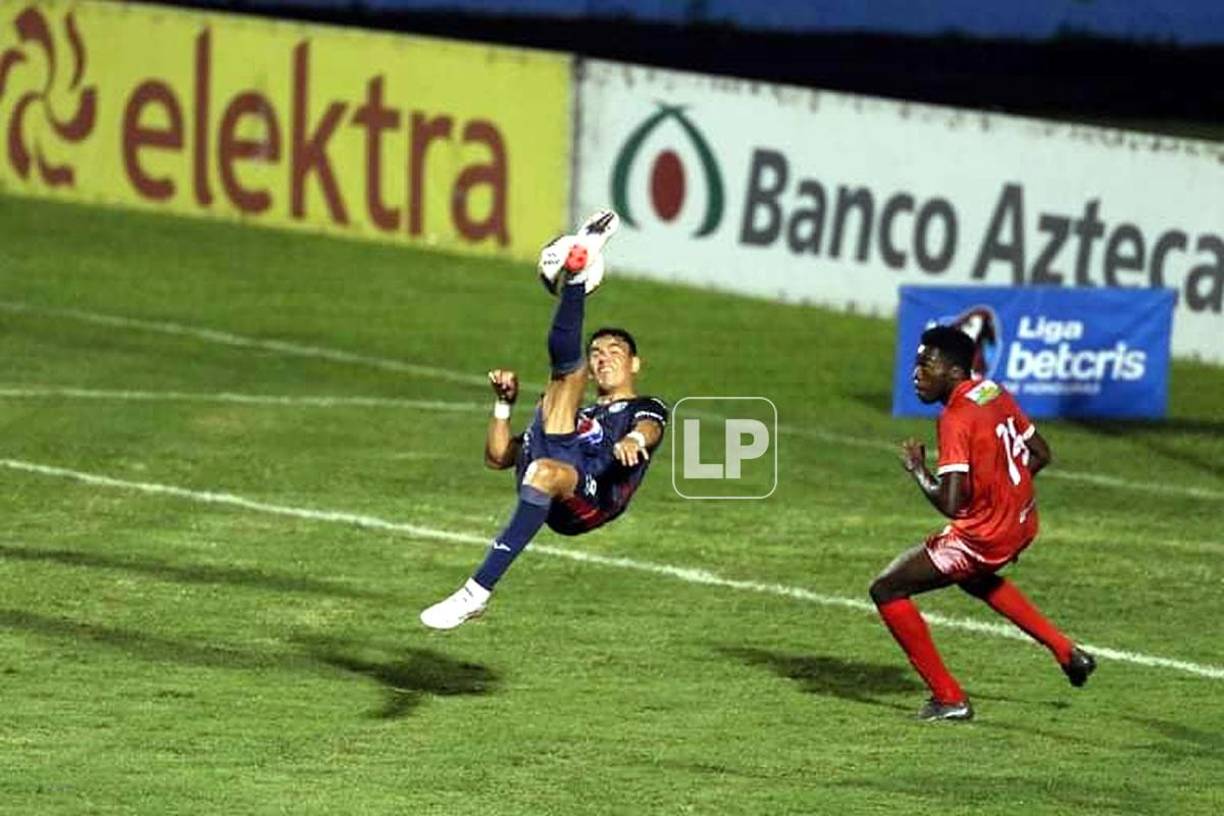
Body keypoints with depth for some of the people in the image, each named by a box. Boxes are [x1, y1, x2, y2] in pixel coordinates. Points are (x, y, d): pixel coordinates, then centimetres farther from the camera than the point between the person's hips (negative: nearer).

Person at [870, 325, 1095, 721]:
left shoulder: (957, 418, -23)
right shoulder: (995, 393, 3)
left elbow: (950, 503, -28)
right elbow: (1040, 454, 14)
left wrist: (916, 468, -11)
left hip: (982, 537, -9)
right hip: (1021, 523, 9)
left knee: (887, 590, 0)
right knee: (974, 577, 40)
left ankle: (949, 698, 2)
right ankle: (1067, 652, 37)